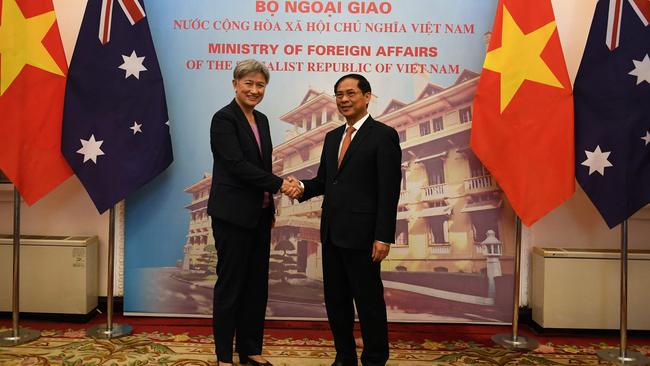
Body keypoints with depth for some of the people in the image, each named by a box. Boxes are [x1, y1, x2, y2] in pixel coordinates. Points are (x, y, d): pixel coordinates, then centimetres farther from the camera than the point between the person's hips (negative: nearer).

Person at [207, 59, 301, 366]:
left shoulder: (261, 120, 13)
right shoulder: (224, 118, -11)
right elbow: (238, 164, -20)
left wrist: (271, 209, 15)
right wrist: (280, 184, -20)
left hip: (259, 213, 8)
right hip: (233, 213, -7)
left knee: (257, 282, 11)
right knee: (231, 283, 2)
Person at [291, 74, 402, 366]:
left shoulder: (384, 135, -7)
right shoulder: (332, 137, 15)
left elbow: (389, 190, -12)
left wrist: (383, 237, -17)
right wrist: (303, 187, -6)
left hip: (361, 233, -7)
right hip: (331, 232, 7)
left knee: (368, 300, 4)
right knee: (335, 298, 14)